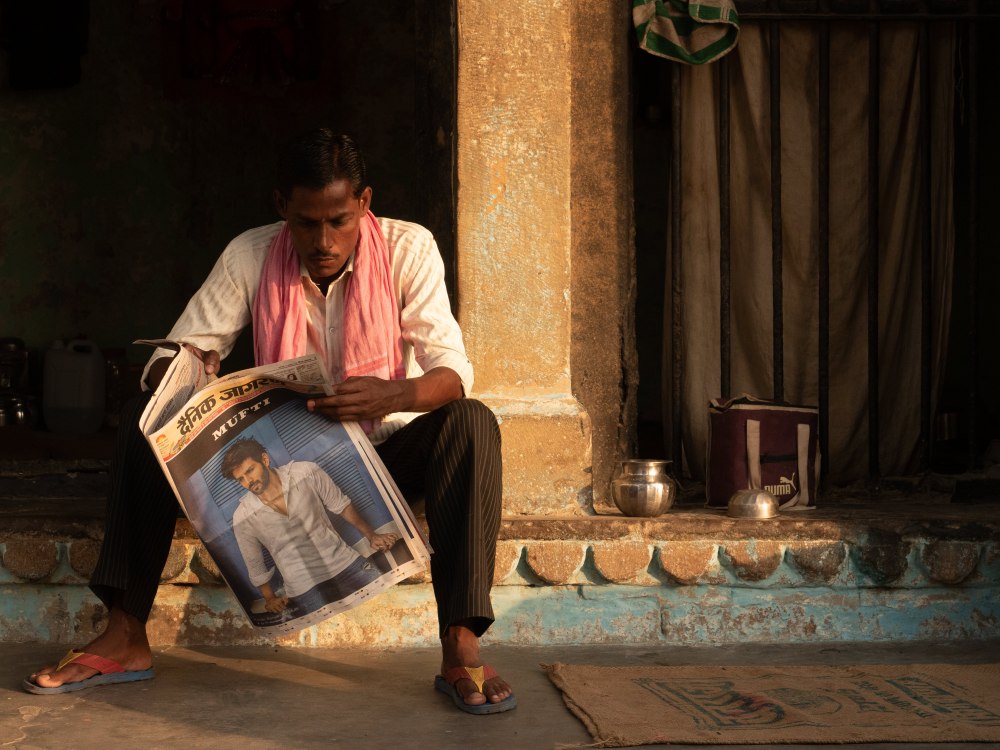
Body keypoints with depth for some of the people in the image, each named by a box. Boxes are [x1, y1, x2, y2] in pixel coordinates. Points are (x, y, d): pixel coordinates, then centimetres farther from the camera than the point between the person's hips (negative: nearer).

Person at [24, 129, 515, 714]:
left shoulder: (407, 250, -12)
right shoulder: (251, 257, -7)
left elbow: (453, 371, -20)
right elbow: (179, 351, -8)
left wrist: (392, 394, -43)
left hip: (383, 453, -2)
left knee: (470, 423, -33)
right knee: (147, 417, -15)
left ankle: (461, 649, -38)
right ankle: (125, 637, -16)